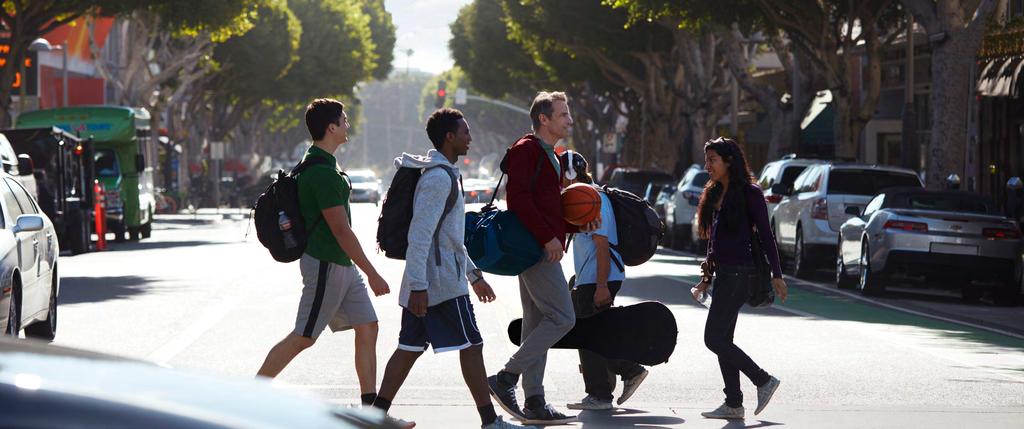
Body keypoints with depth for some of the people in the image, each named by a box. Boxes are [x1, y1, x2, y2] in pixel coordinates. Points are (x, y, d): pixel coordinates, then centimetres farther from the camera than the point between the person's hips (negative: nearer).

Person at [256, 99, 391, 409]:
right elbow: (341, 230, -22)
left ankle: (371, 410, 9)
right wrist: (373, 275, -18)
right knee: (303, 337, -3)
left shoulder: (318, 164, 13)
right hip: (325, 265, -10)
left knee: (367, 328, 7)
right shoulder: (322, 173, -20)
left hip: (342, 265, 10)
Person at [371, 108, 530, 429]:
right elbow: (419, 235, -21)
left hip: (422, 283, 10)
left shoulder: (445, 174, 18)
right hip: (442, 283, -10)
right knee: (471, 346, -4)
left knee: (410, 348, 10)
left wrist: (473, 274, 27)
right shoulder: (438, 177, -15)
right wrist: (418, 287, -24)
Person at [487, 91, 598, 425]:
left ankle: (534, 404, 11)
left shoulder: (548, 156, 22)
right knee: (562, 318, -13)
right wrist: (548, 237, -23)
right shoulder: (526, 150, -10)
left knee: (537, 324, 9)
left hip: (543, 249, 11)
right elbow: (519, 199, -21)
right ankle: (506, 378, -10)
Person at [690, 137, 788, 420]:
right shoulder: (715, 194, 15)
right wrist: (707, 278, 21)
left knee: (714, 339, -11)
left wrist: (776, 275, -13)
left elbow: (766, 235, -10)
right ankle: (733, 404, 11)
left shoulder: (749, 193, -9)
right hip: (723, 273, 9)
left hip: (740, 273, -9)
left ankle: (763, 381, -1)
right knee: (722, 340, 7)